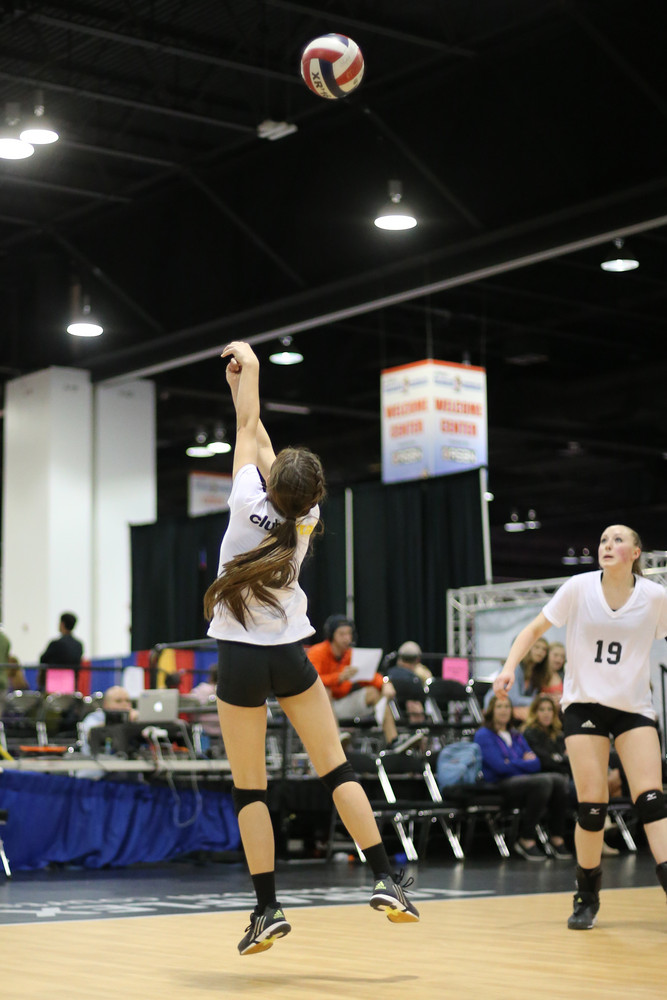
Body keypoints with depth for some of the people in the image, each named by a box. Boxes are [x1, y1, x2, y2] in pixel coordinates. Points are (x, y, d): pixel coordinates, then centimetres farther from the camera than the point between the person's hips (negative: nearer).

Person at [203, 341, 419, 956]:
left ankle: (268, 908, 2)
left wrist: (248, 371, 15)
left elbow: (250, 433, 2)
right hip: (290, 654, 3)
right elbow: (259, 439, 10)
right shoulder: (307, 517, -3)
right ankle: (386, 879, 3)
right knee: (337, 770, 8)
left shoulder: (249, 502, -12)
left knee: (249, 789, 3)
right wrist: (242, 379, 19)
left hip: (240, 658, -2)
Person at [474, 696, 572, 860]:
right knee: (543, 782, -32)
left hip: (522, 781, 7)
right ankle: (525, 840, -22)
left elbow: (536, 764, 12)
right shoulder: (483, 735, 2)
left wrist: (512, 764, -4)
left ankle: (557, 839, -17)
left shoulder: (516, 736, 24)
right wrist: (525, 763, 1)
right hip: (499, 785, -7)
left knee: (558, 781, -22)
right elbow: (500, 766, -11)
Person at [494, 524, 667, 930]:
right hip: (584, 703, -1)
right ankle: (587, 897, 8)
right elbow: (535, 628, 1)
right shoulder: (579, 588, -5)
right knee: (592, 803, -7)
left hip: (634, 706, 1)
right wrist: (510, 666, -13)